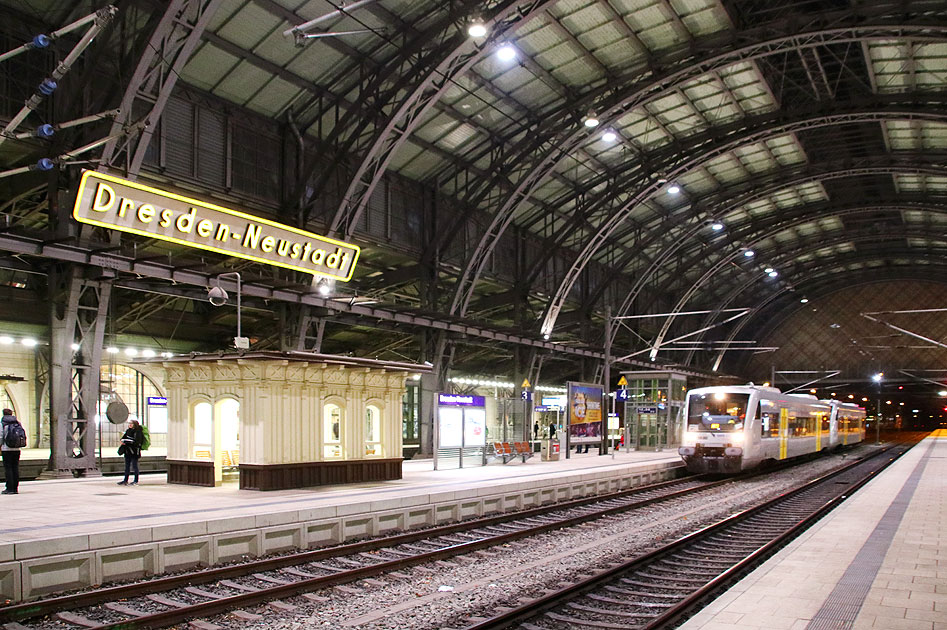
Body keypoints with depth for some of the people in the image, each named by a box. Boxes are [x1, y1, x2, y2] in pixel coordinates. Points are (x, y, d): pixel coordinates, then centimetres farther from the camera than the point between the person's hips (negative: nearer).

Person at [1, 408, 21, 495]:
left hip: (6, 449, -4)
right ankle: (15, 488, 8)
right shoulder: (17, 423, 7)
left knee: (8, 468, -1)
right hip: (16, 449, 4)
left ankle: (10, 488, -3)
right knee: (15, 468, 7)